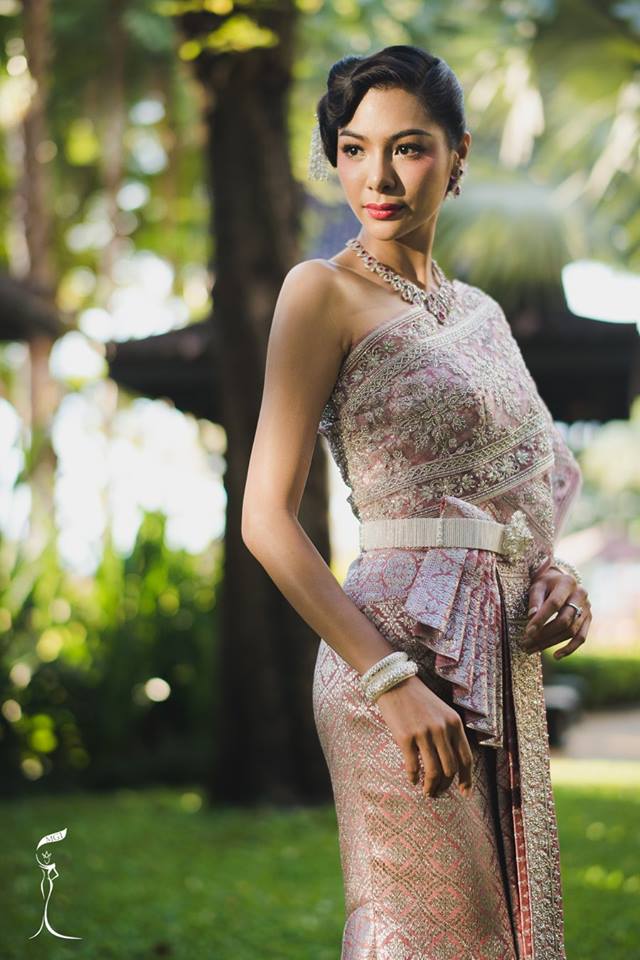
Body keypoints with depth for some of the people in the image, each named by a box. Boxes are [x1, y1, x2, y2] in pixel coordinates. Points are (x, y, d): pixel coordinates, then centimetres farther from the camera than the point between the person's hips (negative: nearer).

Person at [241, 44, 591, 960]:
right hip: (403, 649, -7)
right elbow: (267, 516, -13)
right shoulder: (325, 292, -6)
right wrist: (394, 681, -20)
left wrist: (551, 570, 2)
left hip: (504, 666, 7)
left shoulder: (478, 309, 15)